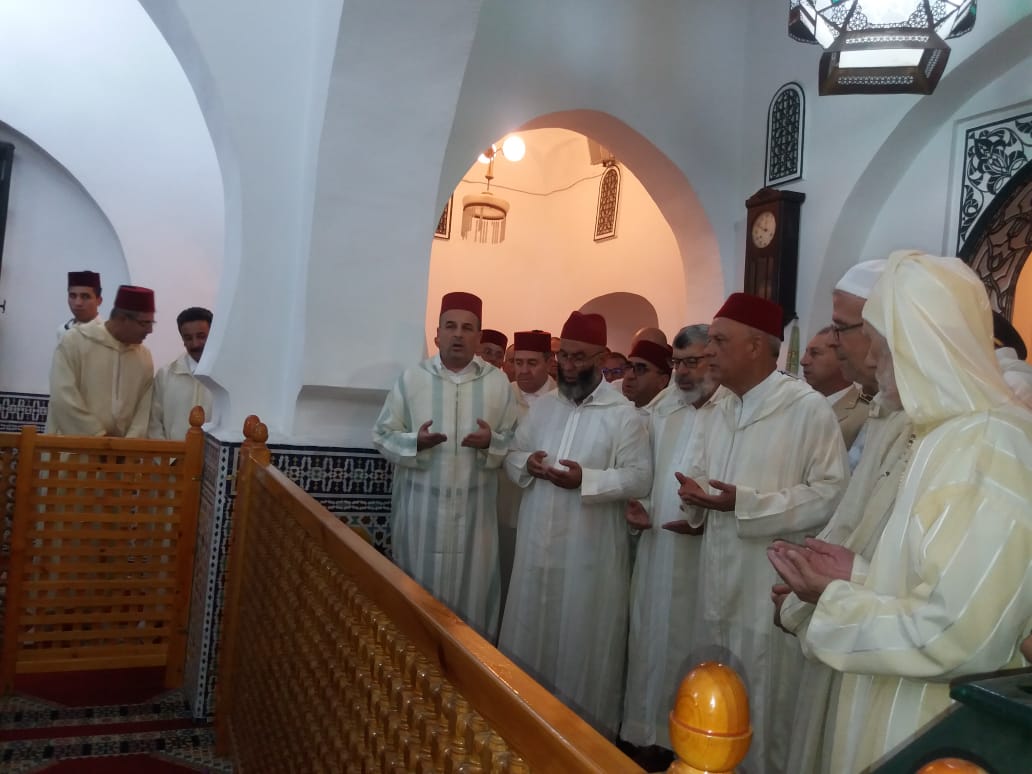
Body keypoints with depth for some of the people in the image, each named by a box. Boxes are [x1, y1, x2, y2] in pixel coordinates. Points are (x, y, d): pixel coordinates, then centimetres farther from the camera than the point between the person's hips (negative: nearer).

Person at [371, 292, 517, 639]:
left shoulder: (498, 382, 2)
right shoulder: (411, 378, 0)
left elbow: (516, 439, 4)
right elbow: (382, 434, 2)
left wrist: (492, 441, -17)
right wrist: (414, 441, -17)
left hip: (474, 507, 1)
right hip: (422, 504, 0)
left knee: (471, 589, 9)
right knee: (419, 589, 8)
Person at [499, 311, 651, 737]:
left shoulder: (624, 414, -8)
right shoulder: (541, 406, 8)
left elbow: (640, 479, -12)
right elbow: (512, 454, 13)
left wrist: (586, 479, -24)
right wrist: (526, 463, -10)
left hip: (590, 549, -5)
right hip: (537, 542, 5)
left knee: (584, 640, 7)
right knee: (530, 633, 15)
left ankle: (585, 726, 24)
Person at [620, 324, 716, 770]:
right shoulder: (662, 413, 12)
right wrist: (639, 508, 4)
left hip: (704, 552, -7)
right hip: (656, 545, 7)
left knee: (691, 648, 5)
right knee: (650, 642, 15)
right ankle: (649, 736, 31)